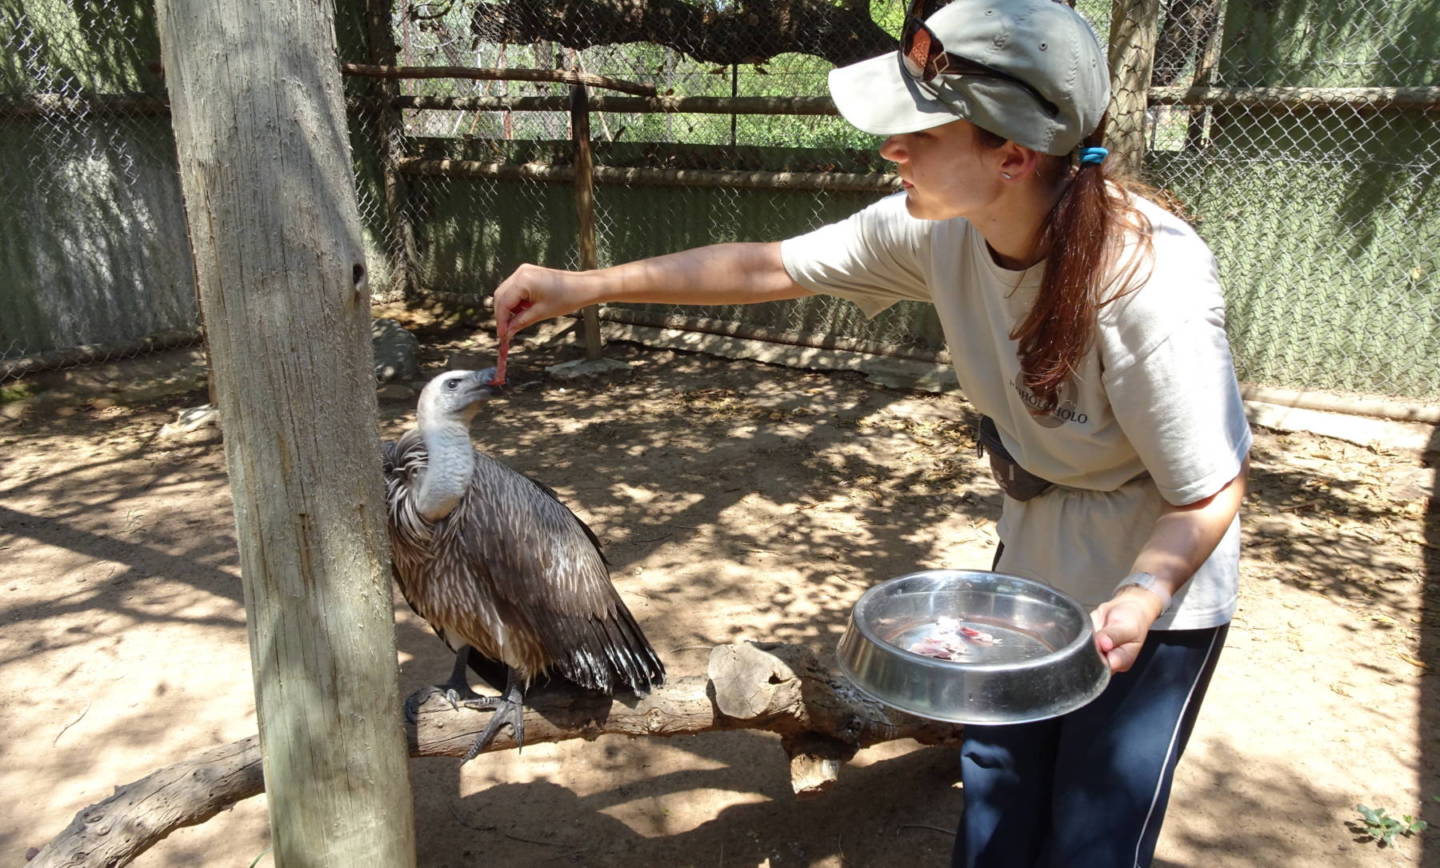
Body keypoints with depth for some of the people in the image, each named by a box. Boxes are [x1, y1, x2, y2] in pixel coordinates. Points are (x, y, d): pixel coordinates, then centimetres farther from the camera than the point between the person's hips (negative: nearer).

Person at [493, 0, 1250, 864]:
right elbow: (775, 267, -7)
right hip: (1031, 567, 5)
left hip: (1151, 594, -5)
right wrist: (588, 286, -9)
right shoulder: (934, 226, -18)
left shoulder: (1151, 284, -34)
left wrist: (1140, 597, -41)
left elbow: (1210, 493, -22)